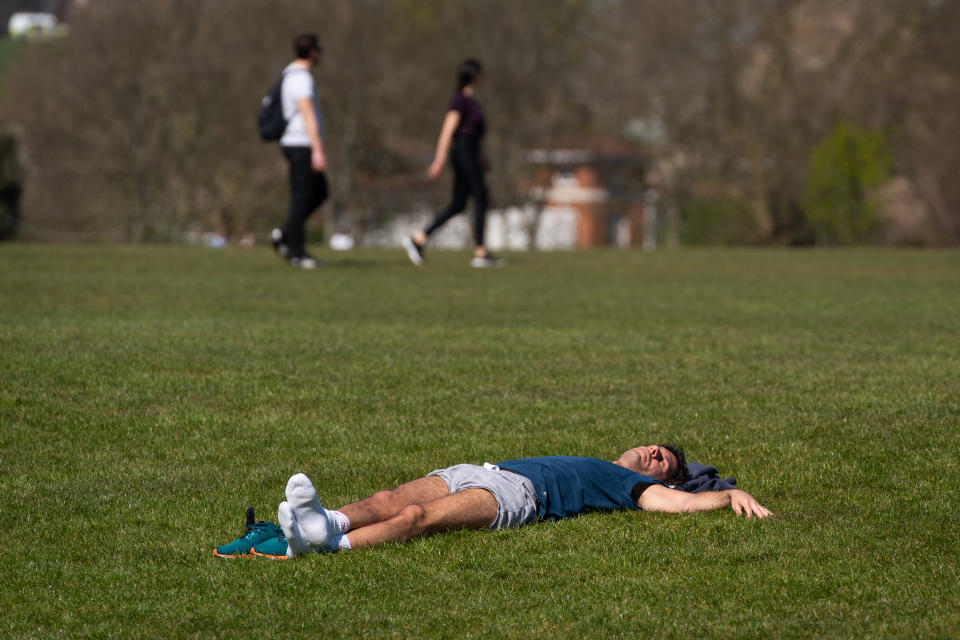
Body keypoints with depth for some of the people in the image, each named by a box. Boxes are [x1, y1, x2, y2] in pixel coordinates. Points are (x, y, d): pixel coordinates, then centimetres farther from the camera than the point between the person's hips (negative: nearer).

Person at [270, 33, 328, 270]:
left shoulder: (292, 75, 16)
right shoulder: (301, 78, -16)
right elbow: (308, 115, -23)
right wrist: (318, 151, -25)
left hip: (296, 145, 10)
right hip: (302, 145, -10)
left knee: (319, 193, 15)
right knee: (301, 198, -4)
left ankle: (284, 234, 12)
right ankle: (296, 252, 1)